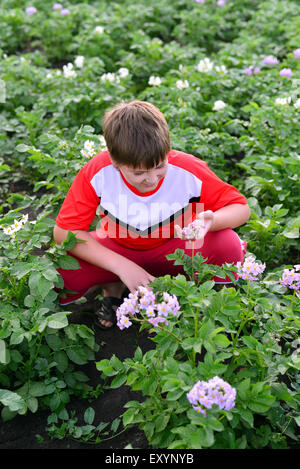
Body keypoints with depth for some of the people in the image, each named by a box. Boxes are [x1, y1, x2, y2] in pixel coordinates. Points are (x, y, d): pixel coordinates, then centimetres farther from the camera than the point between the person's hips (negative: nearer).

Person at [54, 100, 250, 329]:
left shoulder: (188, 169, -26)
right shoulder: (98, 173, -26)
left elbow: (241, 208, -14)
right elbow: (64, 231, -21)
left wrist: (211, 221, -39)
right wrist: (122, 266, -29)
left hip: (173, 249, 0)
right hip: (117, 250, 1)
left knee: (228, 246, -30)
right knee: (58, 273, -26)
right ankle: (113, 287, 5)